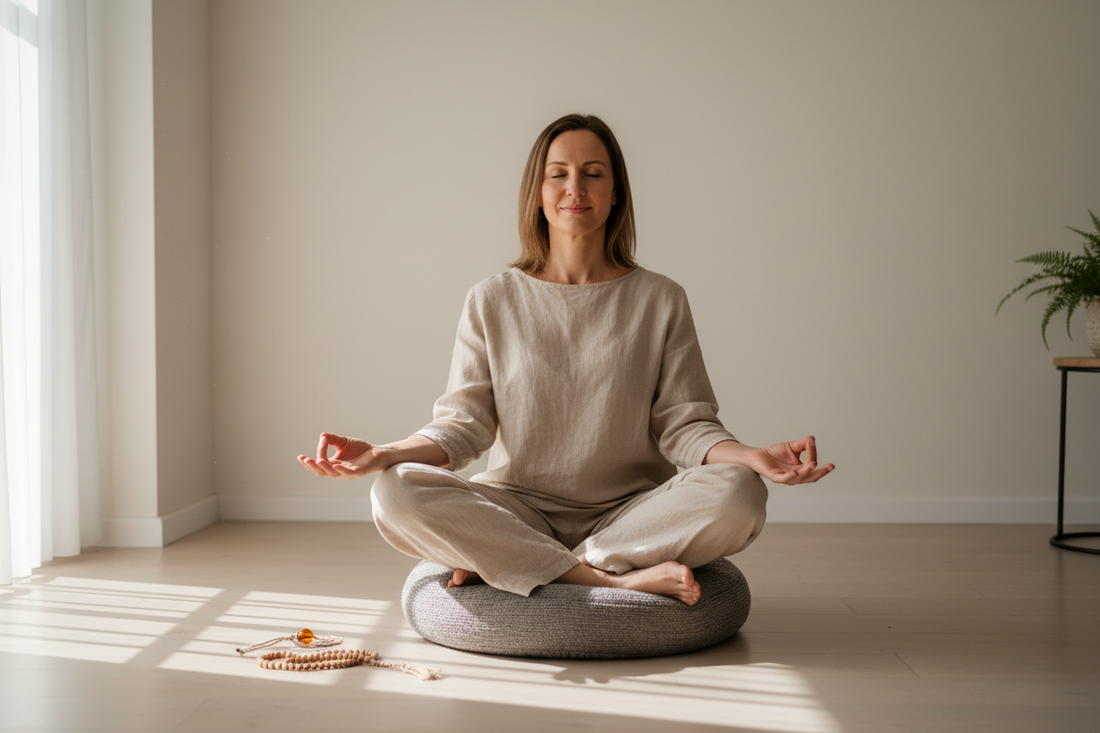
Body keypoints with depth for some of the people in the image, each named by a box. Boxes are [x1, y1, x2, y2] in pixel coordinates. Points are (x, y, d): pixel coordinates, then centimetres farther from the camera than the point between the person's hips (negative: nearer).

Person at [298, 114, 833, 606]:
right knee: (395, 495, -27)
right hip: (520, 511, 0)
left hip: (630, 512, 1)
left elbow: (683, 424, 0)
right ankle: (621, 580, -26)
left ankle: (495, 565, -21)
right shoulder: (492, 302, 6)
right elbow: (464, 422, 1)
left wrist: (752, 457, -20)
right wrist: (382, 455, -17)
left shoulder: (660, 301, 5)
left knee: (737, 495, -30)